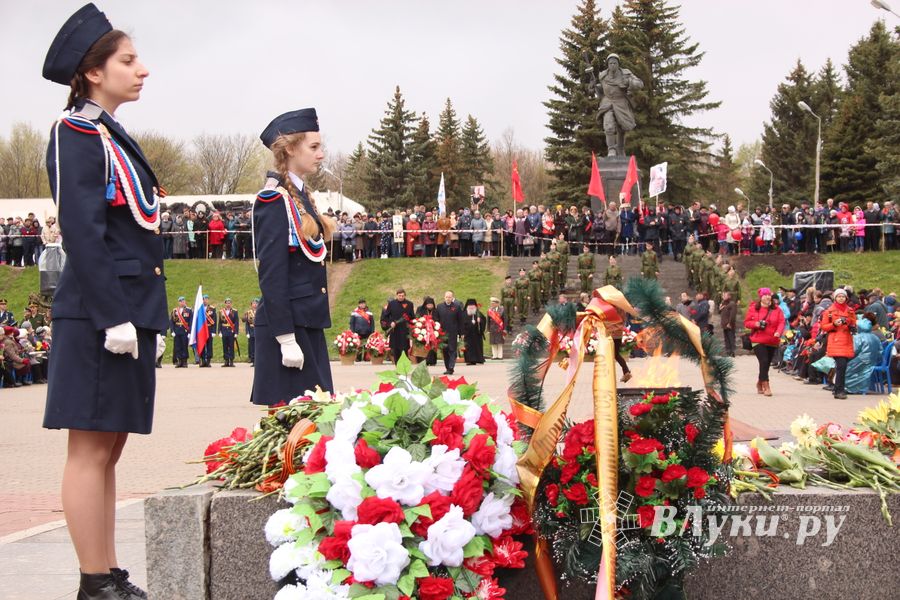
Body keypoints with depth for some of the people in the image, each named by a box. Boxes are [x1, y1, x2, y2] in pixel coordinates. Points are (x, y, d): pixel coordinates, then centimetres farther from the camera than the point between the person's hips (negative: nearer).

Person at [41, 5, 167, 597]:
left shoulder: (113, 137, 19)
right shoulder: (76, 136, -8)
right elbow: (84, 233, -16)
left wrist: (148, 318, 19)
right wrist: (115, 318, -21)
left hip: (130, 310, 9)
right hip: (100, 314, -9)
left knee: (108, 448, 11)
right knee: (92, 449, -5)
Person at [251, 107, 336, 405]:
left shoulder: (301, 195, 15)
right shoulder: (275, 200, -12)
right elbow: (271, 274, -17)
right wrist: (286, 339, -20)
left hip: (309, 324, 9)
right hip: (287, 325, -9)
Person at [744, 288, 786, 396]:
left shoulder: (776, 309, 5)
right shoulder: (753, 308, 2)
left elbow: (781, 322, -4)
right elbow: (746, 322, 5)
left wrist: (778, 332, -23)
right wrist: (755, 324, -16)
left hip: (772, 341, 3)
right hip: (758, 340, -3)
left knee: (766, 364, 10)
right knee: (764, 362, -17)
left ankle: (759, 383, 34)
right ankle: (766, 387, -16)